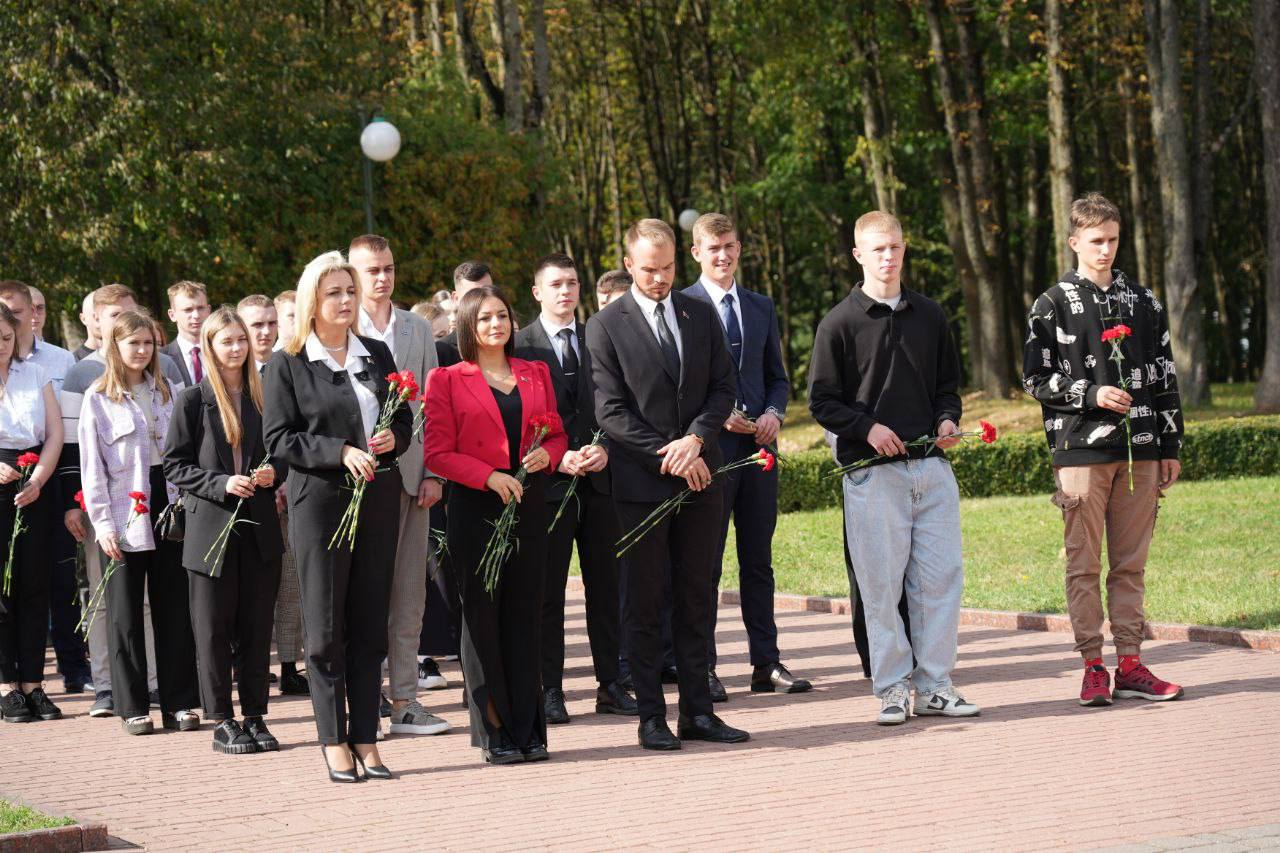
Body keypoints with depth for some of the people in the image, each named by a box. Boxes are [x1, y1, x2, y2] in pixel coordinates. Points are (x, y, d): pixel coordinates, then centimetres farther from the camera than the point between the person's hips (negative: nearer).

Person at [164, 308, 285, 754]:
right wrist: (221, 483, -15)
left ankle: (255, 717, 12)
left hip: (259, 529, 3)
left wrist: (271, 474, -3)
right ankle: (222, 722, 8)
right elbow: (175, 465, -3)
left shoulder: (262, 398, 10)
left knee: (257, 628, 5)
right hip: (211, 528, -3)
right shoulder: (192, 401, -1)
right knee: (214, 629, 1)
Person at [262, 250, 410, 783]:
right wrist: (341, 453, -17)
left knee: (369, 624, 5)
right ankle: (334, 742, 5)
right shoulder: (288, 365, -1)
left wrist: (393, 439, -6)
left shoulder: (377, 355, 13)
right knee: (325, 628, 0)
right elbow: (279, 439, -7)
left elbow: (405, 420, 17)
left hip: (378, 499, 4)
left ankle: (365, 739, 10)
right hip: (320, 502, -4)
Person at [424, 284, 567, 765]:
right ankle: (493, 731, 4)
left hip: (529, 504, 4)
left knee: (525, 613, 4)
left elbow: (557, 435, 18)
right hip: (476, 508, -3)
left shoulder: (536, 375, 14)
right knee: (481, 613, -1)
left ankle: (528, 728, 9)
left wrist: (547, 453, -5)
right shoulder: (446, 381, 1)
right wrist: (489, 476, -16)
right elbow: (437, 453, -4)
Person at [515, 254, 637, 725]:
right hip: (547, 480, -4)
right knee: (548, 589, 0)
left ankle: (610, 685, 11)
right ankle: (550, 689, 5)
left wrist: (604, 448, -8)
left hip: (599, 475, 4)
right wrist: (558, 458, -14)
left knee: (605, 585, 6)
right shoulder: (520, 346, -1)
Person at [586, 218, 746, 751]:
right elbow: (611, 411, -8)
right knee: (644, 603, 0)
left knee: (696, 600, 7)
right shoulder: (605, 328, -3)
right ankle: (652, 716, 5)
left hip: (699, 483, 4)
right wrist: (670, 456, -13)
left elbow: (723, 387, 8)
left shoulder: (701, 316, 10)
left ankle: (698, 711, 12)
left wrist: (696, 438, -11)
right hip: (641, 486, -4)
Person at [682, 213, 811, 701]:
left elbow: (777, 377, 18)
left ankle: (766, 664, 14)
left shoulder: (761, 307, 15)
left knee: (758, 560, 9)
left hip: (757, 445, 5)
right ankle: (702, 669, 4)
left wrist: (773, 413, -2)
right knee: (705, 563, -1)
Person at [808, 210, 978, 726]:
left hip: (932, 466, 4)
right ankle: (892, 689, 6)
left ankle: (934, 684, 9)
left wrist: (947, 419, 1)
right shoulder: (840, 324, 0)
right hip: (873, 471, -4)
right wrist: (867, 428, -13)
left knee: (942, 577, 1)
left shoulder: (929, 315, 13)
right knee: (882, 584, -2)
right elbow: (822, 402, 0)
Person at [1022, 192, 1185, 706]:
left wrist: (1171, 446, 12)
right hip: (1081, 451, -3)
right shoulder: (1053, 306, 3)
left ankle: (1130, 665, 8)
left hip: (1139, 451, 3)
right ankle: (1093, 667, 2)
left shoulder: (1142, 301, 14)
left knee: (1131, 563, 5)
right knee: (1084, 563, -2)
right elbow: (1036, 380, 0)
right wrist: (1091, 394, -13)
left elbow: (1165, 378, 16)